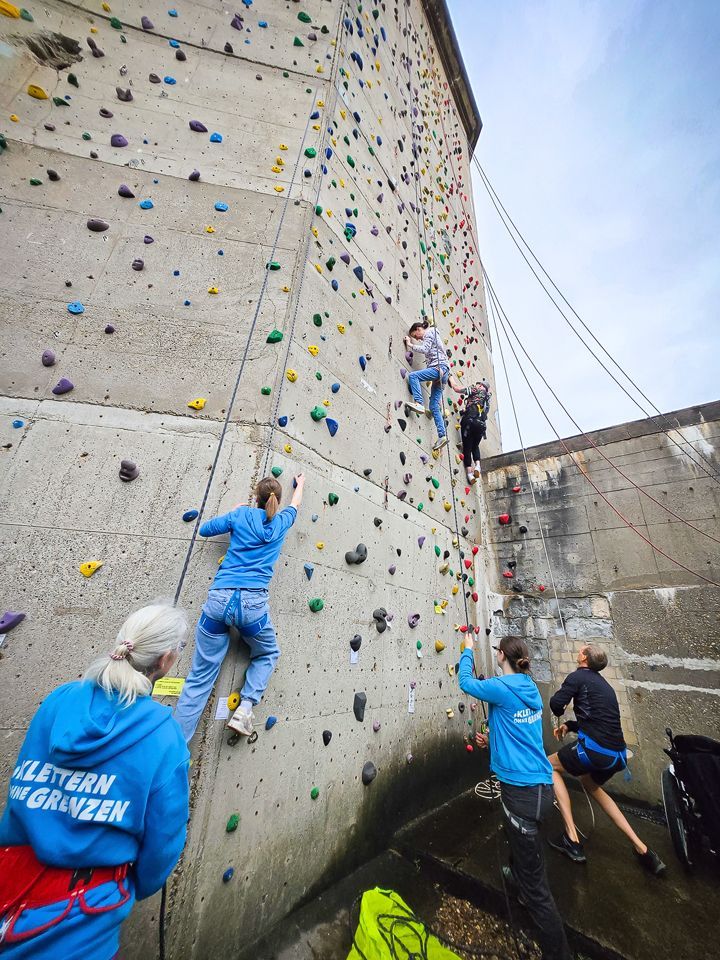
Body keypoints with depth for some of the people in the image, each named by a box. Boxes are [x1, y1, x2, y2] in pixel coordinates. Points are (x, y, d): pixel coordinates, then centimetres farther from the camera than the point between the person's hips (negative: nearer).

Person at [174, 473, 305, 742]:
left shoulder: (241, 514, 8)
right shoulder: (281, 522, 11)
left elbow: (205, 529, 19)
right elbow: (295, 505, 32)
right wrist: (300, 483, 51)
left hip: (219, 598, 1)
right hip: (253, 603, -1)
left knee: (200, 676, 12)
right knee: (268, 654, 27)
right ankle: (245, 707, 10)